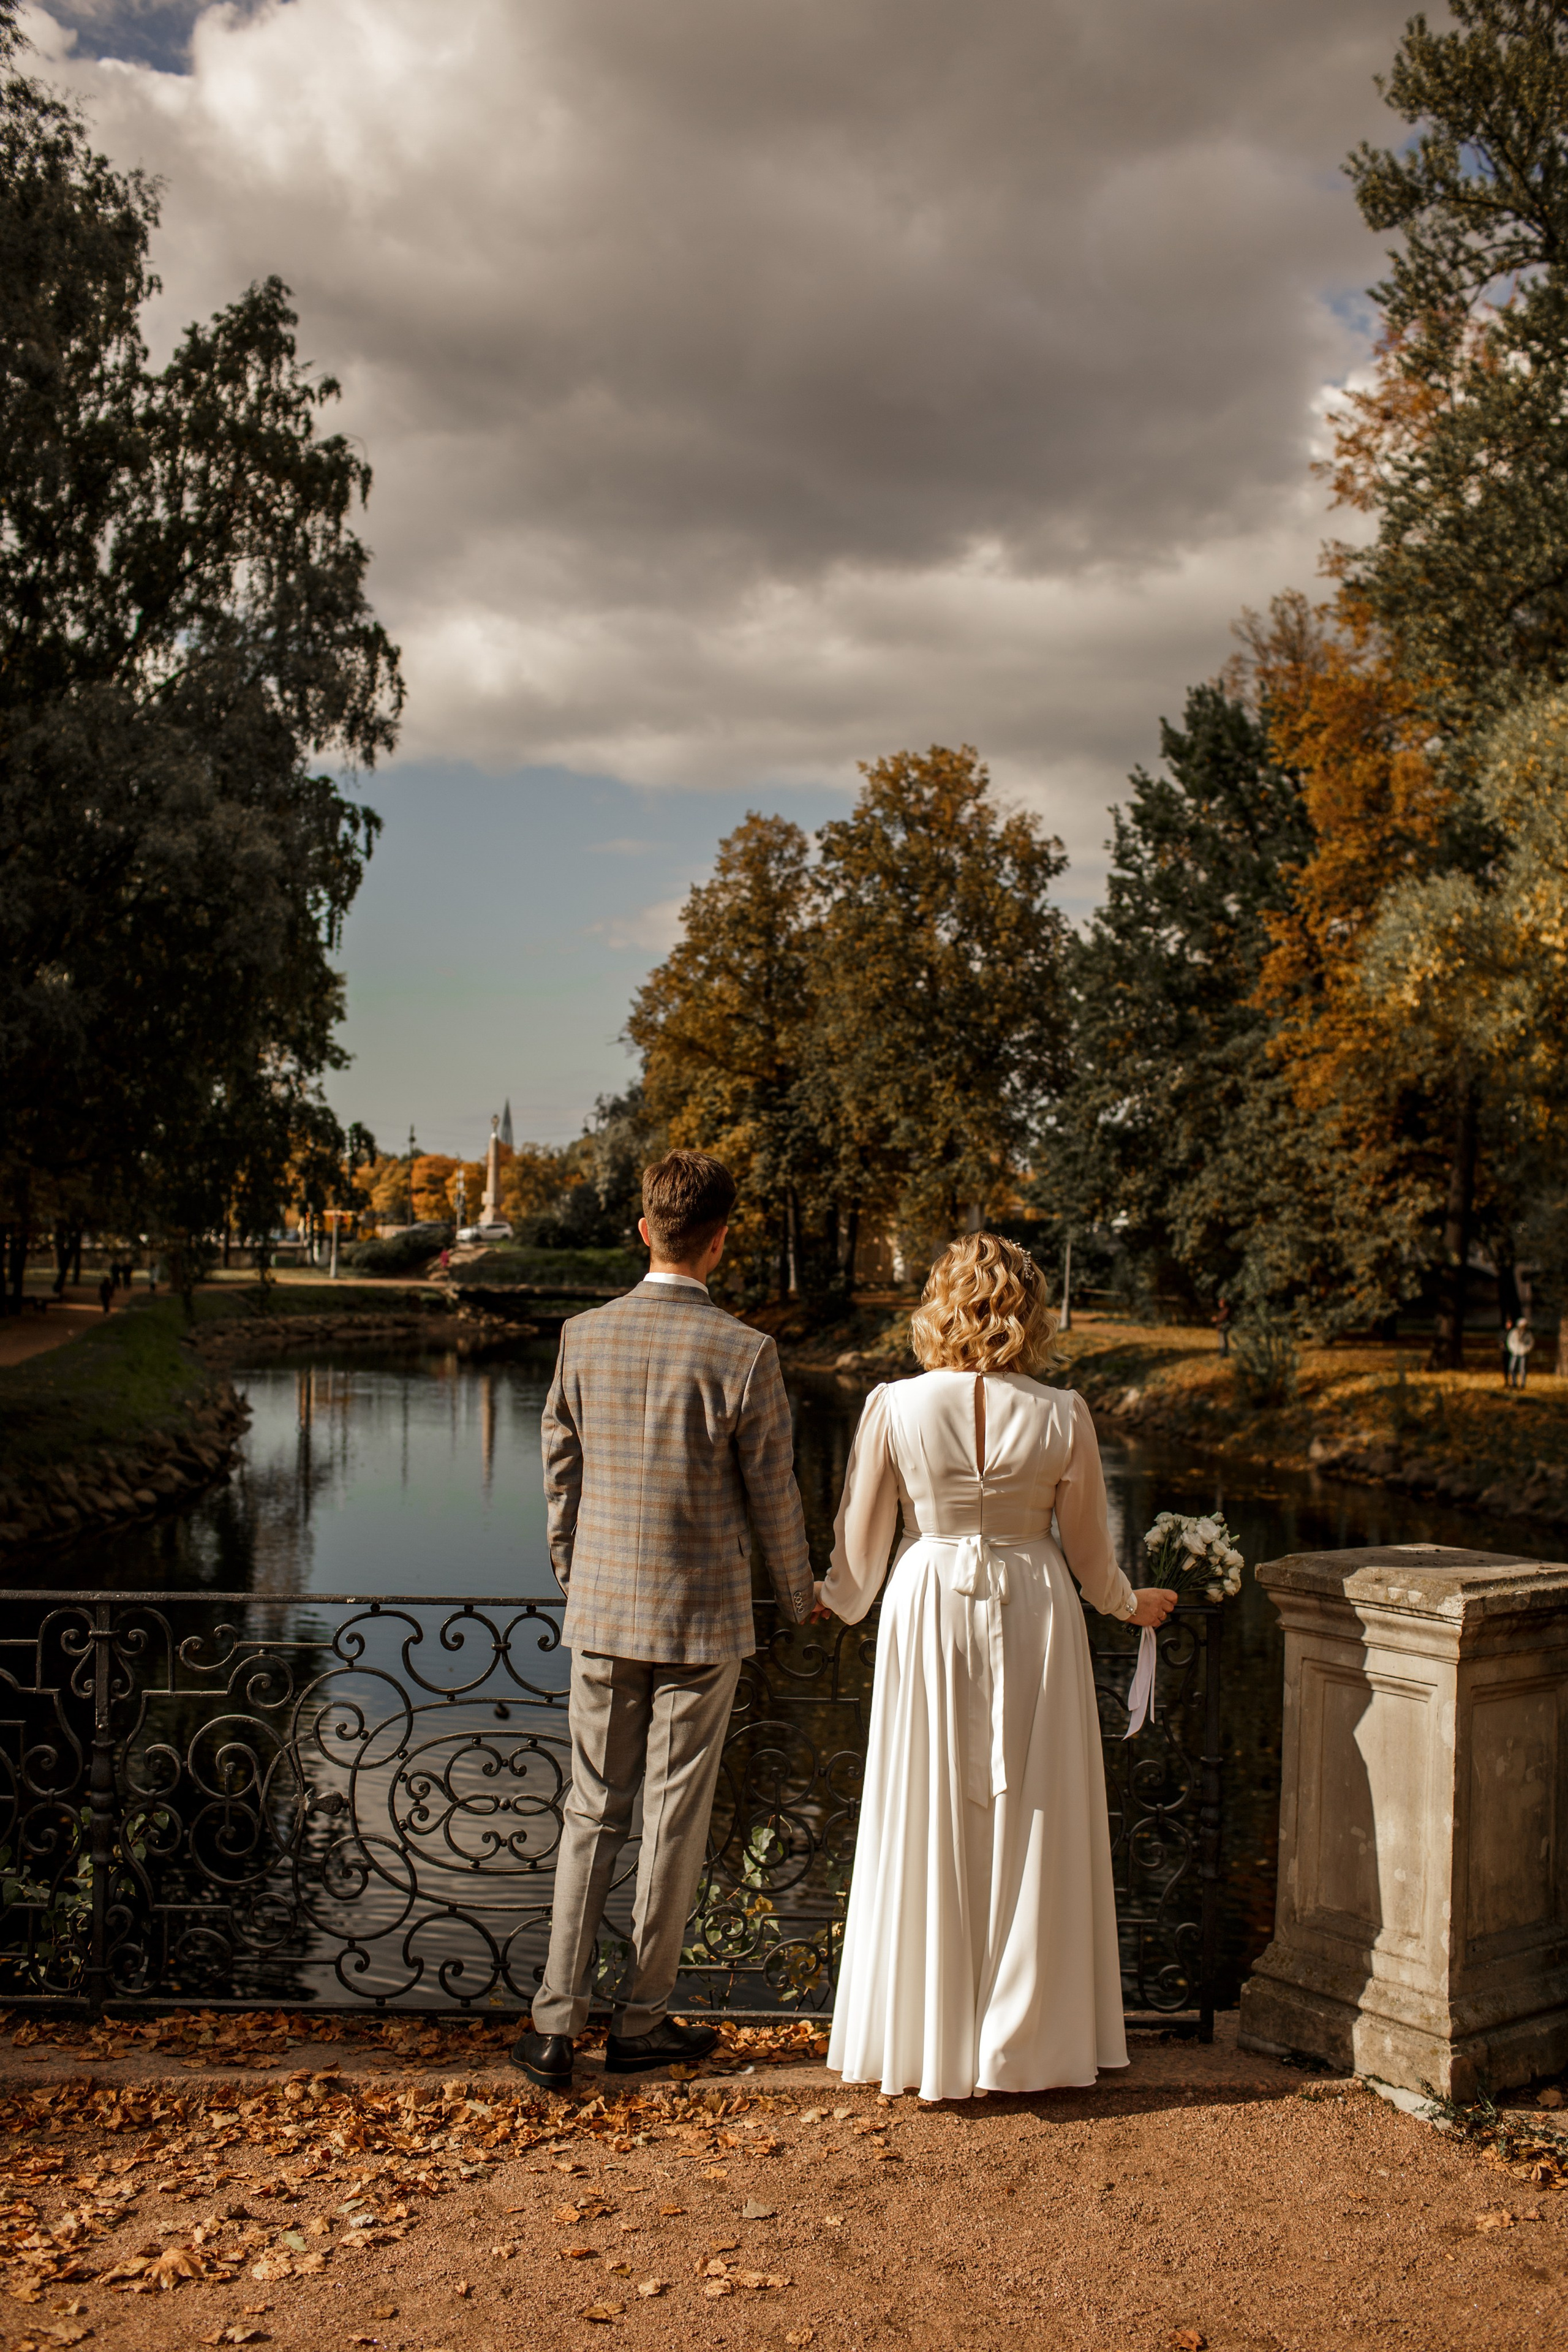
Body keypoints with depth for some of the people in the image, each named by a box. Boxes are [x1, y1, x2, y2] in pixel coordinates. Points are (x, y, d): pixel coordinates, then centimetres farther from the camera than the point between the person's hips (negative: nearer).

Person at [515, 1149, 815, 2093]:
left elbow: (561, 1473, 5)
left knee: (592, 1813, 14)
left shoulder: (584, 1336, -4)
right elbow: (773, 1492, -7)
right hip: (703, 1619, -3)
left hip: (603, 1611, 3)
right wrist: (800, 1594, 11)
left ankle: (557, 2022, 12)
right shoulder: (746, 1353, -15)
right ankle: (642, 2022, 22)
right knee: (676, 1820, 10)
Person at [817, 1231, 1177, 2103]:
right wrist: (1131, 1605, 22)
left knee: (926, 1827, 10)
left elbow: (861, 1546, -2)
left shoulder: (895, 1408, -10)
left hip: (929, 1609, 0)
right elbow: (1089, 1549, 2)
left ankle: (922, 2039, 20)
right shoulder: (1063, 1417, -9)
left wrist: (840, 1601, 19)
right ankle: (1025, 2040, 21)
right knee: (1031, 1827, 11)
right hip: (1034, 1607, 0)